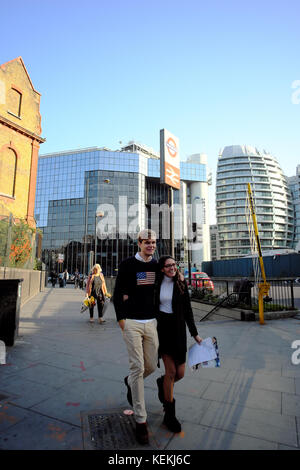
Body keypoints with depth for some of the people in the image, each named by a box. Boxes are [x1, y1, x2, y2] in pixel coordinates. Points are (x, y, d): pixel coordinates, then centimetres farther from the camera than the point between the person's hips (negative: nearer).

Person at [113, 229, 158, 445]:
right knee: (138, 368, -3)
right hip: (132, 323, -4)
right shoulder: (128, 265, -5)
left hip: (152, 322, 5)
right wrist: (121, 319, -7)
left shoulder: (158, 265, 7)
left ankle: (130, 382, 46)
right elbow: (117, 293, -2)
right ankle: (141, 420, 12)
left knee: (152, 366, 13)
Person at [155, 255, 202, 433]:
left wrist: (195, 333, 4)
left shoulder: (181, 284, 0)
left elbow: (187, 310, 4)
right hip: (161, 328, -2)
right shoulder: (156, 284, -3)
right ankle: (169, 414, 20)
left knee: (180, 373, 5)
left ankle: (162, 383, 41)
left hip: (178, 330, 2)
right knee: (171, 371, -2)